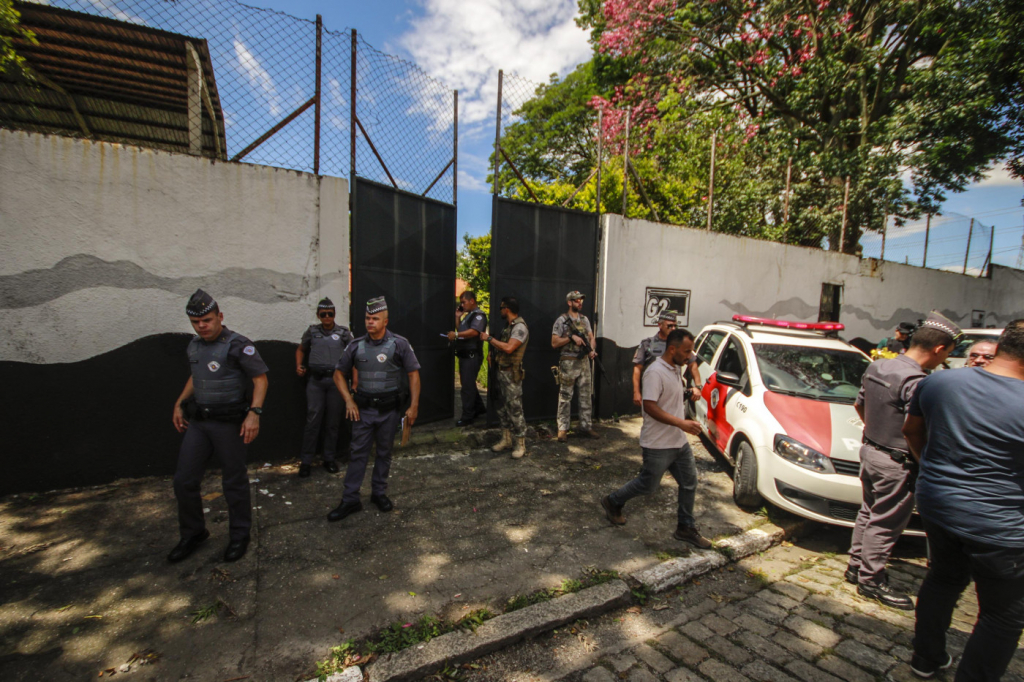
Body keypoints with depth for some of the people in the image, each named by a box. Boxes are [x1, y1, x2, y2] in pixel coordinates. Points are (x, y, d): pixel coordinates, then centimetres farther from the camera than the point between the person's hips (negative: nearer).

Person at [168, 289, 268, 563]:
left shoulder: (237, 345, -16)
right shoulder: (194, 345, 8)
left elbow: (260, 378, -17)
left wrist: (254, 413, -26)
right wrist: (179, 404, 17)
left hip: (228, 423, -7)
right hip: (197, 421, 7)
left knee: (234, 482, 6)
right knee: (184, 480, 10)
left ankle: (239, 535, 24)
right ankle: (193, 533, 32)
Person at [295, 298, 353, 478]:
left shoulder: (344, 333, 3)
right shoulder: (311, 332, 7)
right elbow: (300, 350, 22)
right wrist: (299, 366, 5)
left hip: (336, 380, 0)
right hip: (315, 380, 0)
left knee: (333, 421, 6)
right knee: (313, 420, -1)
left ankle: (329, 458, 19)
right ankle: (306, 461, 8)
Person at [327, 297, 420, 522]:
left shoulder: (399, 344, -7)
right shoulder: (356, 345, 1)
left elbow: (413, 374, -5)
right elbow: (339, 374, 10)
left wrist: (414, 406, -10)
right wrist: (348, 400, -2)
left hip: (389, 410, -1)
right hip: (363, 409, 2)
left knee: (384, 453, 12)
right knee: (358, 454, 6)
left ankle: (379, 493, 30)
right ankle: (350, 500, 17)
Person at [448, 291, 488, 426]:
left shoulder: (479, 315, -11)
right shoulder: (467, 315, 19)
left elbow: (474, 332, -26)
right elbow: (461, 330, 19)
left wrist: (455, 335, -26)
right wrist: (457, 317, 10)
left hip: (472, 355, -10)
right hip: (464, 355, 10)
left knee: (467, 386, -7)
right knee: (468, 384, 17)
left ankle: (467, 416, 0)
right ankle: (479, 408, 31)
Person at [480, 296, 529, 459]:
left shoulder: (520, 326, -15)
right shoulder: (509, 326, 14)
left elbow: (509, 348, -26)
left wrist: (489, 338, -18)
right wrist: (493, 353, 3)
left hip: (511, 374, -9)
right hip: (501, 372, 9)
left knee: (515, 410, -3)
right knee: (503, 408, 14)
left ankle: (521, 444, 7)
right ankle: (506, 440, 26)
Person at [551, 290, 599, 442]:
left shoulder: (584, 319, 11)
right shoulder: (562, 320, -6)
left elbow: (591, 338, 13)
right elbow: (554, 343, -10)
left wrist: (592, 349, -7)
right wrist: (571, 336, -18)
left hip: (584, 361, 6)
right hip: (568, 362, -5)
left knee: (585, 395, 10)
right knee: (565, 397, 1)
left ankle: (586, 427, 21)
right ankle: (562, 429, 9)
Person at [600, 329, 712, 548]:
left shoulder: (675, 369, 8)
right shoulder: (655, 372, -22)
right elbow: (650, 407, -28)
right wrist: (681, 423, -28)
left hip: (679, 441, 9)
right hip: (658, 445, -9)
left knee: (689, 483, 13)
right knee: (647, 485, 5)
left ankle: (686, 528, 30)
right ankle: (612, 502, 27)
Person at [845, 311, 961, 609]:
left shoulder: (876, 366, 2)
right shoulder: (916, 381, -24)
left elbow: (859, 404, 14)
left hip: (870, 450, 8)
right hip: (896, 463, -8)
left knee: (868, 512, 22)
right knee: (885, 524, 7)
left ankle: (856, 565, 35)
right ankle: (870, 580, 20)